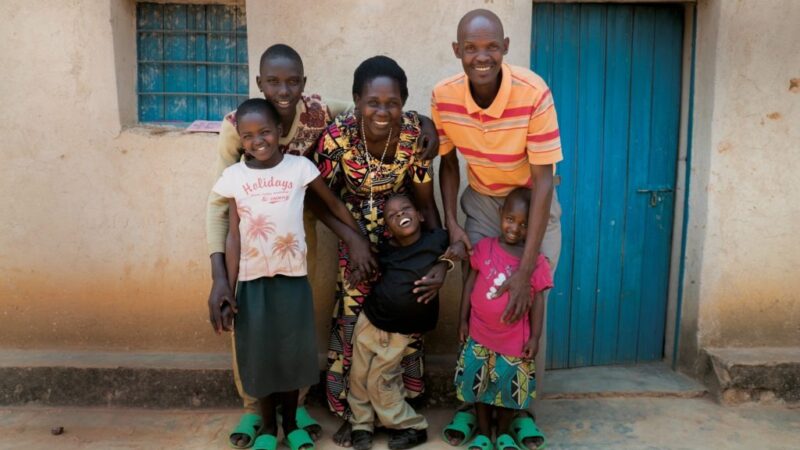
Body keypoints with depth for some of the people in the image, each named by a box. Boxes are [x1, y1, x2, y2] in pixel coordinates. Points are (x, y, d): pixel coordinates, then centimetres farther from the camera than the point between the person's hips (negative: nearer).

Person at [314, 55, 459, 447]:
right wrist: (355, 238, -15)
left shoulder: (415, 132, -22)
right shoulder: (338, 135, -26)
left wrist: (441, 261, -20)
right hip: (356, 241, -1)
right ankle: (350, 412, 32)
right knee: (351, 324, 8)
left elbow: (426, 202, -13)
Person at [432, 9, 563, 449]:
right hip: (481, 200, 3)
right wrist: (451, 223, -15)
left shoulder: (534, 93, -31)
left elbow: (543, 182, -28)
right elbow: (448, 163, -3)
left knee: (529, 303, -1)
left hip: (533, 200, -2)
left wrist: (524, 271, -31)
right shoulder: (443, 96, -19)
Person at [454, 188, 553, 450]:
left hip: (514, 339, -1)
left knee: (510, 386, 13)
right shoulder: (484, 247, -6)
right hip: (480, 334, 1)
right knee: (480, 383, 14)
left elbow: (537, 300, -5)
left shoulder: (536, 260, -10)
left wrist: (535, 337, -5)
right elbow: (470, 283, 0)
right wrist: (463, 320, 1)